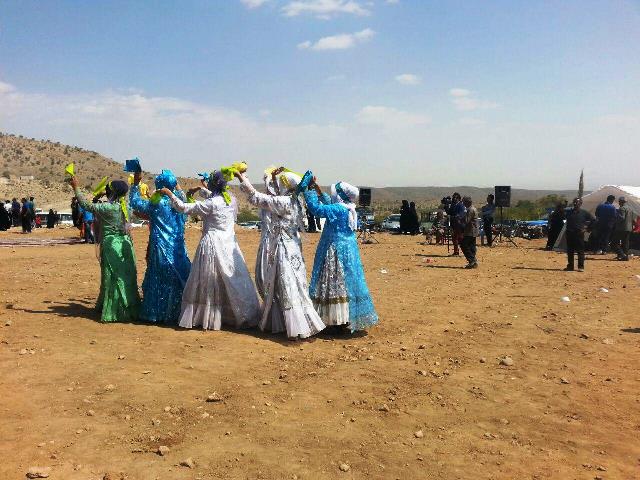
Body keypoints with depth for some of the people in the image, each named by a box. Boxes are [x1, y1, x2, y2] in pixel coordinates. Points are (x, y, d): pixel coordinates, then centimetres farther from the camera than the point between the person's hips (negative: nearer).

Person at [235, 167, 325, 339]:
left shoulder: (282, 203, -18)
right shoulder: (293, 202, 5)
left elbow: (255, 197, -14)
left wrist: (241, 177, -5)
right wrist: (274, 178, 22)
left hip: (282, 252, -9)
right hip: (290, 249, 9)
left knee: (288, 289, -2)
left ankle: (300, 327, 3)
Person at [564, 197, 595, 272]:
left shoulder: (584, 213, 1)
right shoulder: (569, 212, 10)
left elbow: (593, 220, 6)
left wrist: (586, 228, 1)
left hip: (579, 233, -3)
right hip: (570, 234, 3)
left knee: (580, 251, -2)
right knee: (570, 251, 7)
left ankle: (581, 266, 3)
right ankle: (570, 266, 14)